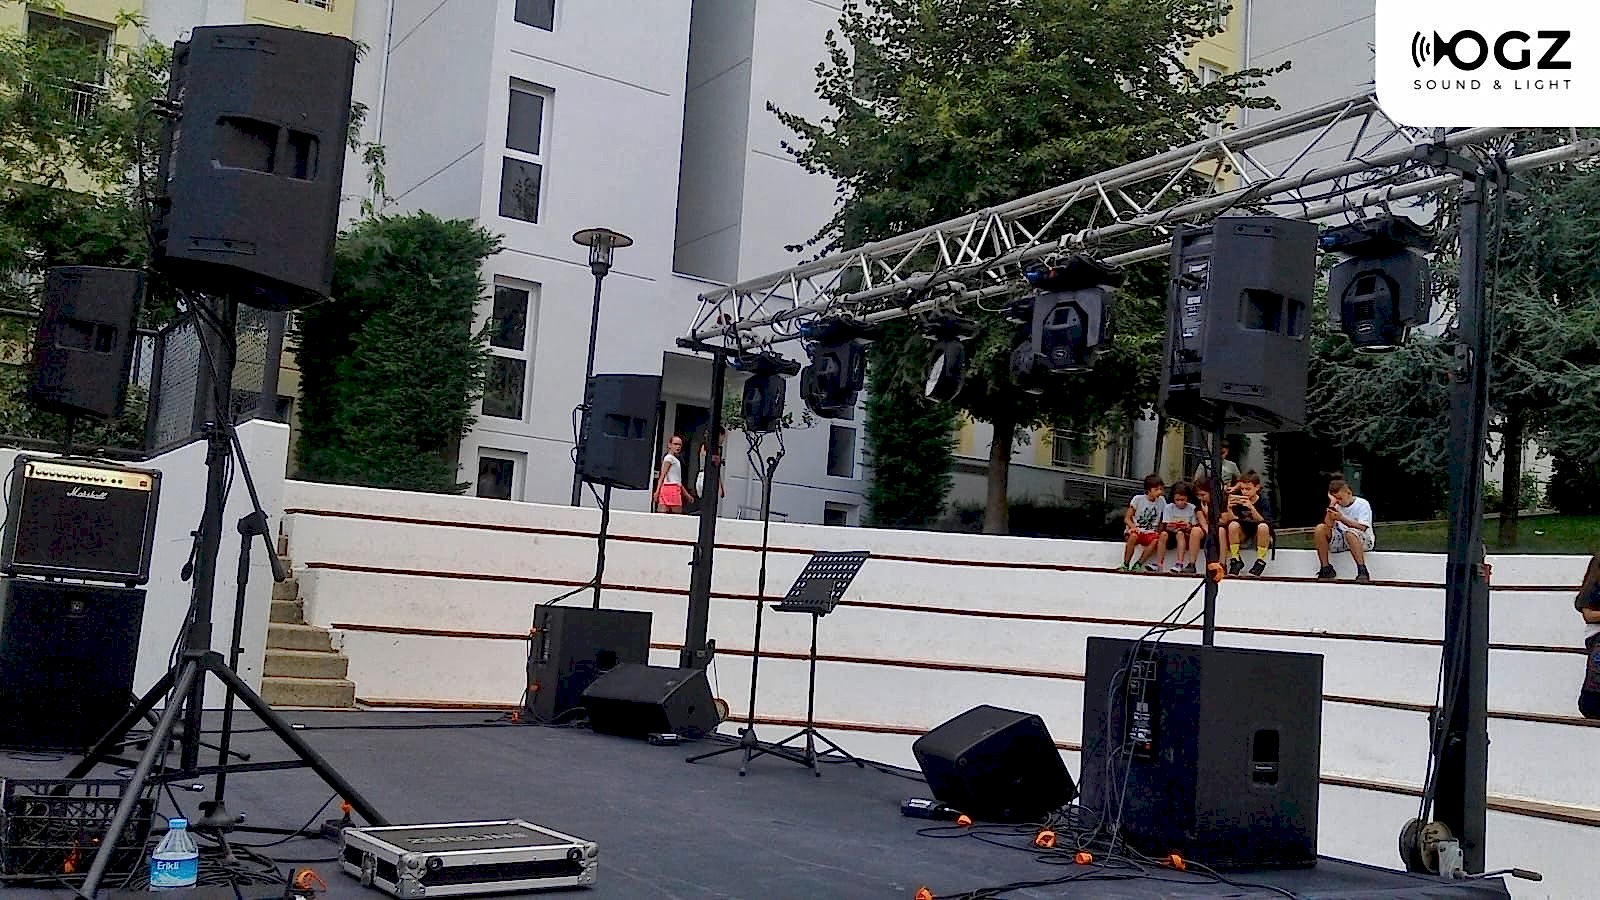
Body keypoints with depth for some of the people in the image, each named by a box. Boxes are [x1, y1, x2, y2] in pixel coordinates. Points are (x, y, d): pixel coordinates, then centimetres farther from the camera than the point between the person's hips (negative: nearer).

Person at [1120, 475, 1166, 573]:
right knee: (1134, 536, -38)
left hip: (1149, 532, 2)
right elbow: (1127, 518, -2)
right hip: (1135, 529, -2)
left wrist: (1158, 532, -7)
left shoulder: (1161, 502, 5)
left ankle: (1138, 564, -17)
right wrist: (1134, 527, -23)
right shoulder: (1138, 499, -4)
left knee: (1156, 540, -33)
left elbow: (1161, 522, 14)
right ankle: (1125, 565, -23)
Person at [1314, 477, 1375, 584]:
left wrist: (1342, 518, -24)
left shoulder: (1362, 504, -6)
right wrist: (1332, 504, -12)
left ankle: (1362, 571, -39)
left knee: (1350, 533, -39)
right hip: (1341, 541, 5)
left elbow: (1362, 527, -19)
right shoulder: (1337, 506, 7)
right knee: (1320, 529, -18)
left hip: (1363, 541, -5)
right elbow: (1328, 524, -9)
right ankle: (1326, 569, -14)